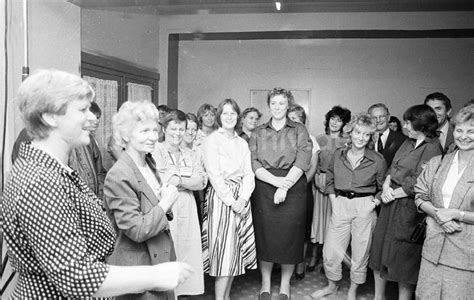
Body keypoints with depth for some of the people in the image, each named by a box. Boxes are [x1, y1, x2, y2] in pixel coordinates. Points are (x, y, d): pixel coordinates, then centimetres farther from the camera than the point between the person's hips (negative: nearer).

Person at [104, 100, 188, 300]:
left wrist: (167, 199, -2)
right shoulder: (118, 176, -21)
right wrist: (165, 204, -15)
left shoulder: (149, 162, 5)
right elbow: (137, 230, -23)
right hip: (138, 264, -8)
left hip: (162, 258, 8)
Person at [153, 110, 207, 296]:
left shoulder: (191, 155, 15)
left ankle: (184, 291, 19)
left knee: (188, 251, 7)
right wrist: (189, 178, -7)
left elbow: (202, 182, 3)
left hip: (187, 210, 5)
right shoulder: (155, 152, -1)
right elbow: (159, 181, -14)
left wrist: (178, 180, -10)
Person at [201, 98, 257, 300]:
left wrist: (242, 198, -9)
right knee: (224, 249, -4)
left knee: (236, 249, 8)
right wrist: (231, 201, -14)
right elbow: (214, 175, -10)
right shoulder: (212, 140, -3)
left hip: (241, 200, 6)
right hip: (221, 198, -5)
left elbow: (249, 173, 7)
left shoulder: (242, 143, 14)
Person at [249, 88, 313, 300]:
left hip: (293, 188, -1)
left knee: (289, 235, 4)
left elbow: (302, 162, -7)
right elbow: (254, 164, -2)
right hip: (264, 188, 1)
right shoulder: (258, 133, 9)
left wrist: (285, 186, -17)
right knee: (264, 235, 4)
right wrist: (276, 181, -16)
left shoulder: (299, 131, 6)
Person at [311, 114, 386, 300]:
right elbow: (330, 180, 14)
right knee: (330, 251, 4)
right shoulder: (338, 155, 3)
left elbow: (383, 188, 5)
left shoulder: (378, 160, -5)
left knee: (360, 251, 9)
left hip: (364, 207, -2)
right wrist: (334, 202, 4)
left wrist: (374, 204, -7)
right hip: (340, 205, 2)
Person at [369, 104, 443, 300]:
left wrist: (393, 194, -10)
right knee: (379, 249, 15)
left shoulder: (432, 148, -15)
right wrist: (386, 185, -6)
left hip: (408, 208, -8)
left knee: (404, 257, 6)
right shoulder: (408, 143, 10)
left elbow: (418, 184, -19)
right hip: (390, 203, 8)